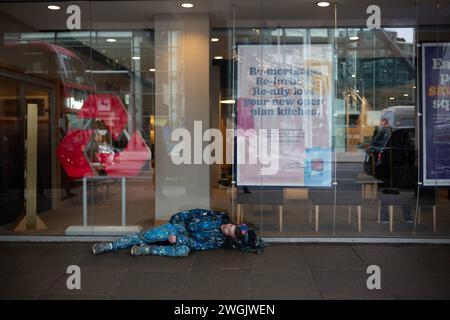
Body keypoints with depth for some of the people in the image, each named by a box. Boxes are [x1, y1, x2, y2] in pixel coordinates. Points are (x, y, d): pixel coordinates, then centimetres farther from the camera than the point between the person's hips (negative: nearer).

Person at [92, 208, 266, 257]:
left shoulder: (220, 241, -11)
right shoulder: (219, 218, -6)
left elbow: (197, 245, -18)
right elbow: (195, 213, 1)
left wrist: (178, 240, -25)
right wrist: (177, 218, -5)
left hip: (186, 240, -2)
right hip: (180, 226, 2)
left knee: (184, 250, -39)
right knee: (146, 236, -17)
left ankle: (147, 250, -27)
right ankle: (109, 246, -9)